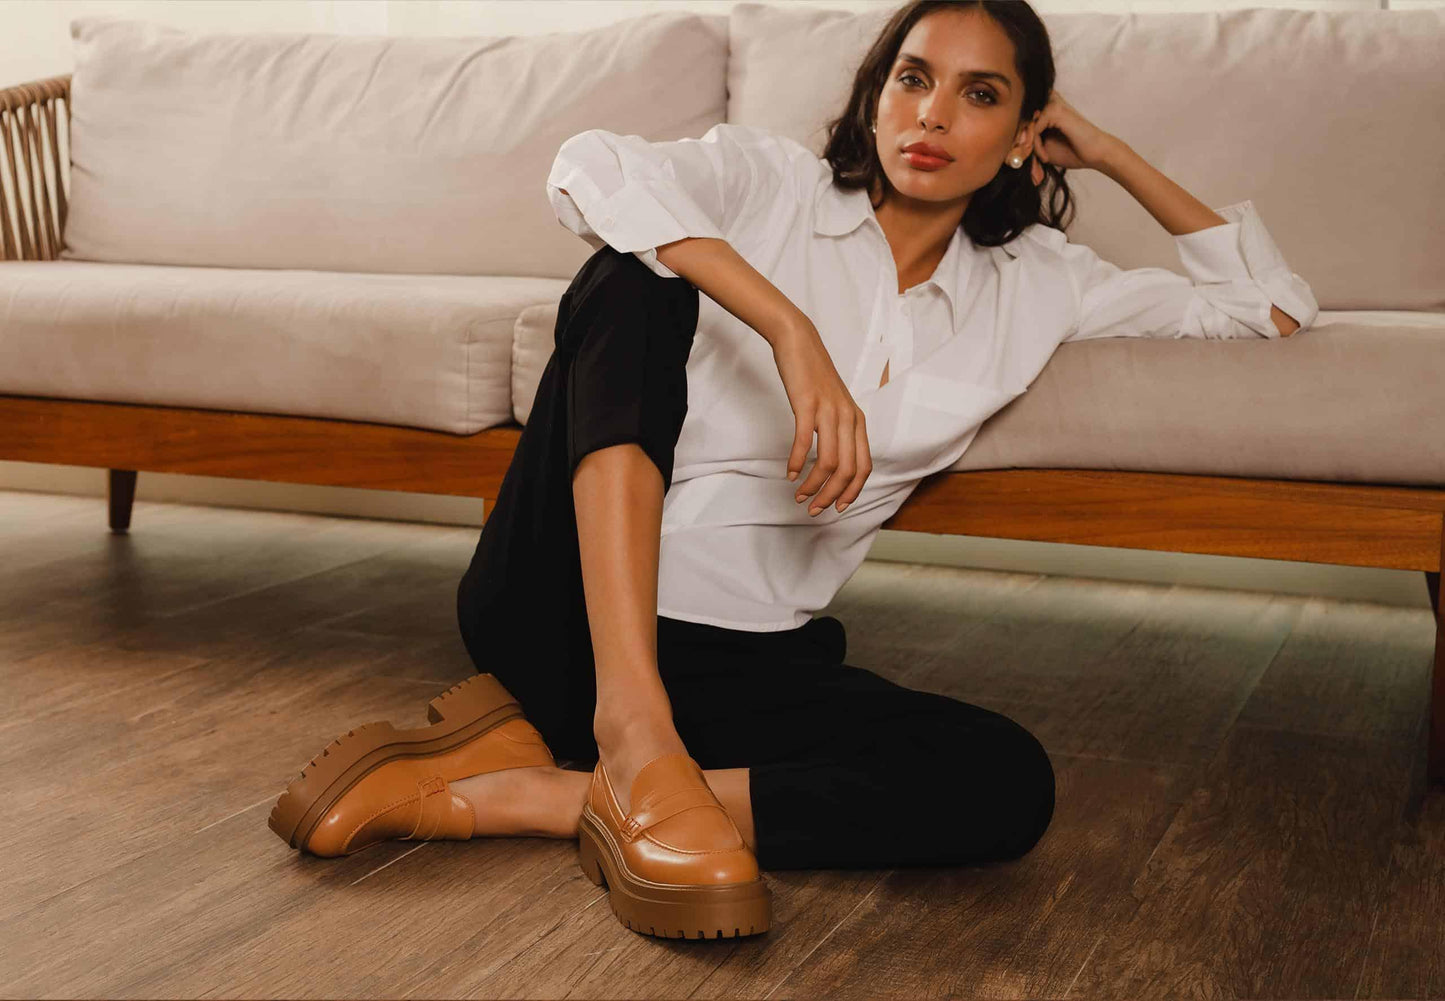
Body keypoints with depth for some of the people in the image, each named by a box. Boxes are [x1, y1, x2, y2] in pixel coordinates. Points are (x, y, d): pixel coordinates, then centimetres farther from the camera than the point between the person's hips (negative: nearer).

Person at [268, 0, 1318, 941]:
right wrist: (793, 332, -28)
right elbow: (590, 169, -19)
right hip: (570, 605, -2)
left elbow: (1277, 306, 14)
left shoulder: (1037, 285, 13)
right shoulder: (769, 181, 2)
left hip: (743, 657, 3)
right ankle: (627, 729, -36)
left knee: (1008, 785, -23)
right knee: (638, 269, -23)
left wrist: (1111, 153, 14)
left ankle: (516, 794, -23)